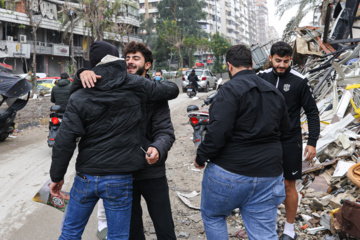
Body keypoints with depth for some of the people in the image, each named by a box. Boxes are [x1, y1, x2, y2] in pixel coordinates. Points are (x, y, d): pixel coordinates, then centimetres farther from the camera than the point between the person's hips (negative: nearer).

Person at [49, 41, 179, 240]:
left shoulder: (79, 98, -7)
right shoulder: (137, 87, -8)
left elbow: (65, 141, -10)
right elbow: (172, 90, 6)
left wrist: (57, 176, 1)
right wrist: (159, 85, 28)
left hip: (86, 178, 1)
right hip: (119, 179, -1)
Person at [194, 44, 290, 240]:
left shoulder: (230, 89, -13)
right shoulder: (275, 92, 10)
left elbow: (218, 131, -22)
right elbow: (284, 128, 20)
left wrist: (201, 157, -9)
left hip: (229, 173, -6)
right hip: (268, 175, 6)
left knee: (212, 216, 21)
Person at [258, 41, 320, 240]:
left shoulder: (299, 81, -8)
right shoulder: (262, 78, 0)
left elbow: (312, 112, -4)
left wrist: (312, 142, -8)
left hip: (290, 142, -3)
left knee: (289, 185, 7)